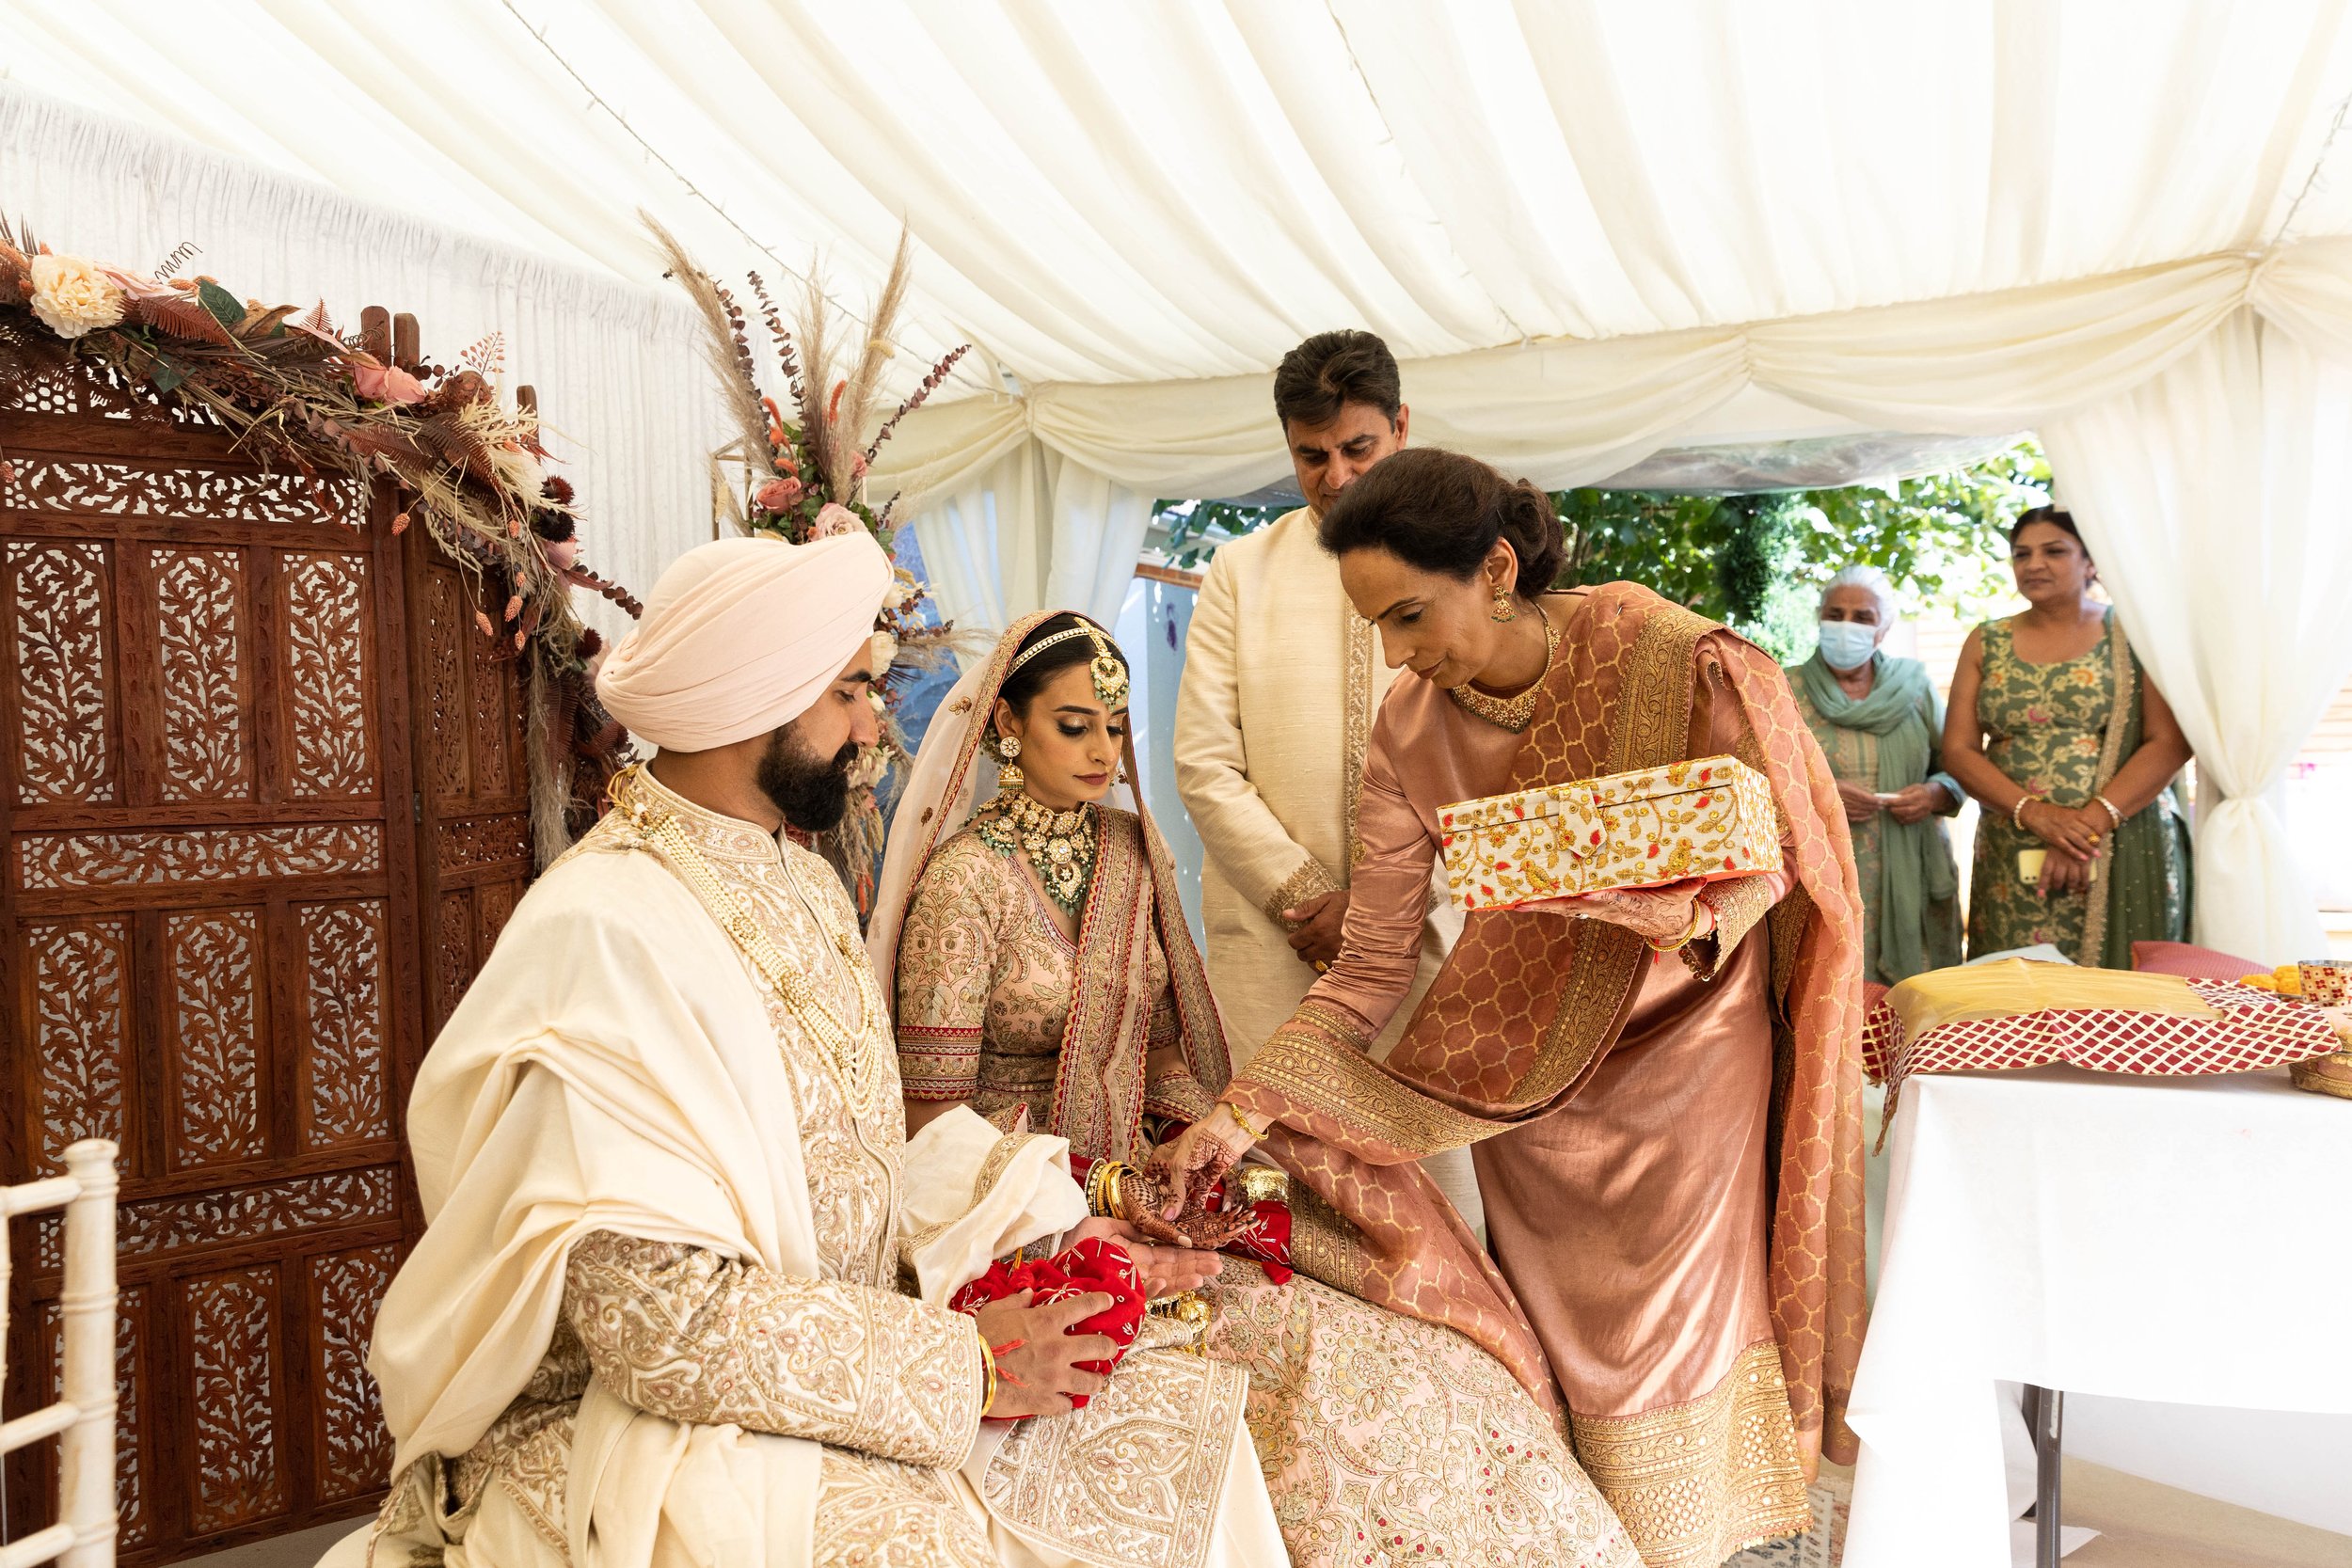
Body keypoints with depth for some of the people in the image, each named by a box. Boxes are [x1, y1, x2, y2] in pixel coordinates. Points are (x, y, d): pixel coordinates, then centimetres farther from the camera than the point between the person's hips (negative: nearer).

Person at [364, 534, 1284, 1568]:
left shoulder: (801, 884, 9)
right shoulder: (605, 930, -21)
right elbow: (666, 1321, -25)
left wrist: (1046, 1234, -3)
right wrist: (967, 1366, -19)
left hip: (833, 1353, 8)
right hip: (626, 1427, -8)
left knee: (1180, 1422, -4)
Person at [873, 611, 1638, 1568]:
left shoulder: (1129, 850, 6)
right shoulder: (963, 883, -14)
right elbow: (934, 1113, -14)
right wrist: (1098, 1193, -19)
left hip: (1142, 1171, 6)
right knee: (1289, 1331, -22)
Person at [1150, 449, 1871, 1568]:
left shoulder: (1665, 658, -22)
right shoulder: (1410, 730, -11)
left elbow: (1775, 844, -12)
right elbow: (1370, 969, -9)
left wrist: (1689, 908, -34)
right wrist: (1243, 1109, -18)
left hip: (1681, 1039, -2)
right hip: (1525, 1058, 3)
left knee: (1665, 1338, 3)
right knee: (1548, 1330, 6)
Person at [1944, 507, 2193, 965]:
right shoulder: (1986, 644, 10)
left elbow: (2170, 743, -6)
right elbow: (1958, 750, 3)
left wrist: (2089, 824, -17)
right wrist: (2033, 812, -13)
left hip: (2124, 853, -2)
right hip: (2012, 858, 2)